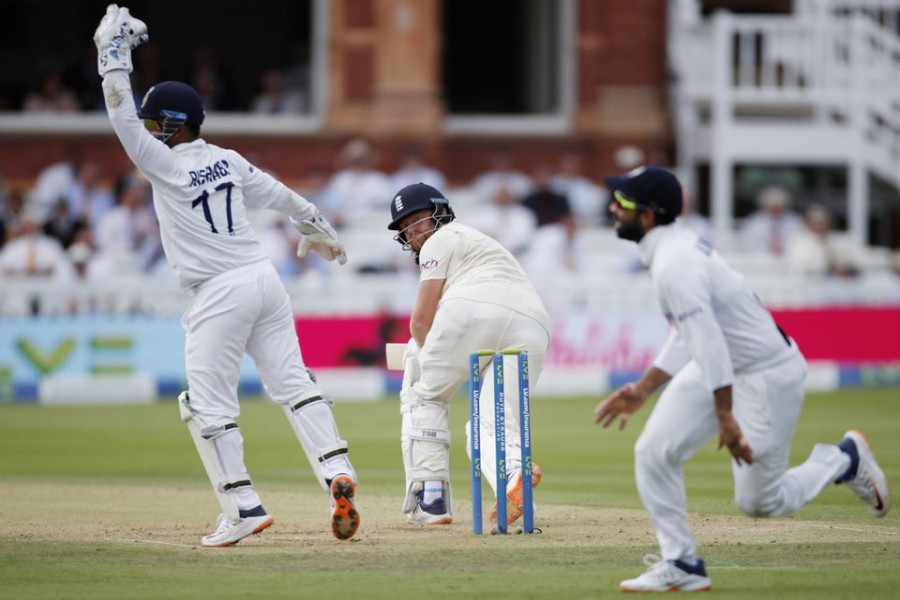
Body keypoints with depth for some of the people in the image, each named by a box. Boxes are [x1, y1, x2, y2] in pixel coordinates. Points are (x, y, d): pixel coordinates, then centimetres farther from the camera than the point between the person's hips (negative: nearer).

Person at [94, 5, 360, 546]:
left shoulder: (167, 165, -10)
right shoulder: (227, 160, 9)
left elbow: (121, 115, -11)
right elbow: (281, 195, 19)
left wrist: (114, 51, -4)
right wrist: (320, 230, 34)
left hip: (220, 294, -7)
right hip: (264, 279, 7)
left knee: (209, 403, -1)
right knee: (292, 381, 7)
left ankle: (245, 508, -4)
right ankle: (337, 471, -6)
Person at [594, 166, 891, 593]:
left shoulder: (674, 264, -27)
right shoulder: (673, 249, 6)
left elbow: (708, 341, -31)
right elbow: (687, 336, 15)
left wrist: (725, 418, -31)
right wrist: (641, 390, 14)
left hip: (768, 374, -10)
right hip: (724, 366, 10)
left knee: (758, 501, -1)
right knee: (653, 453, -2)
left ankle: (844, 460, 22)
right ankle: (681, 566, 6)